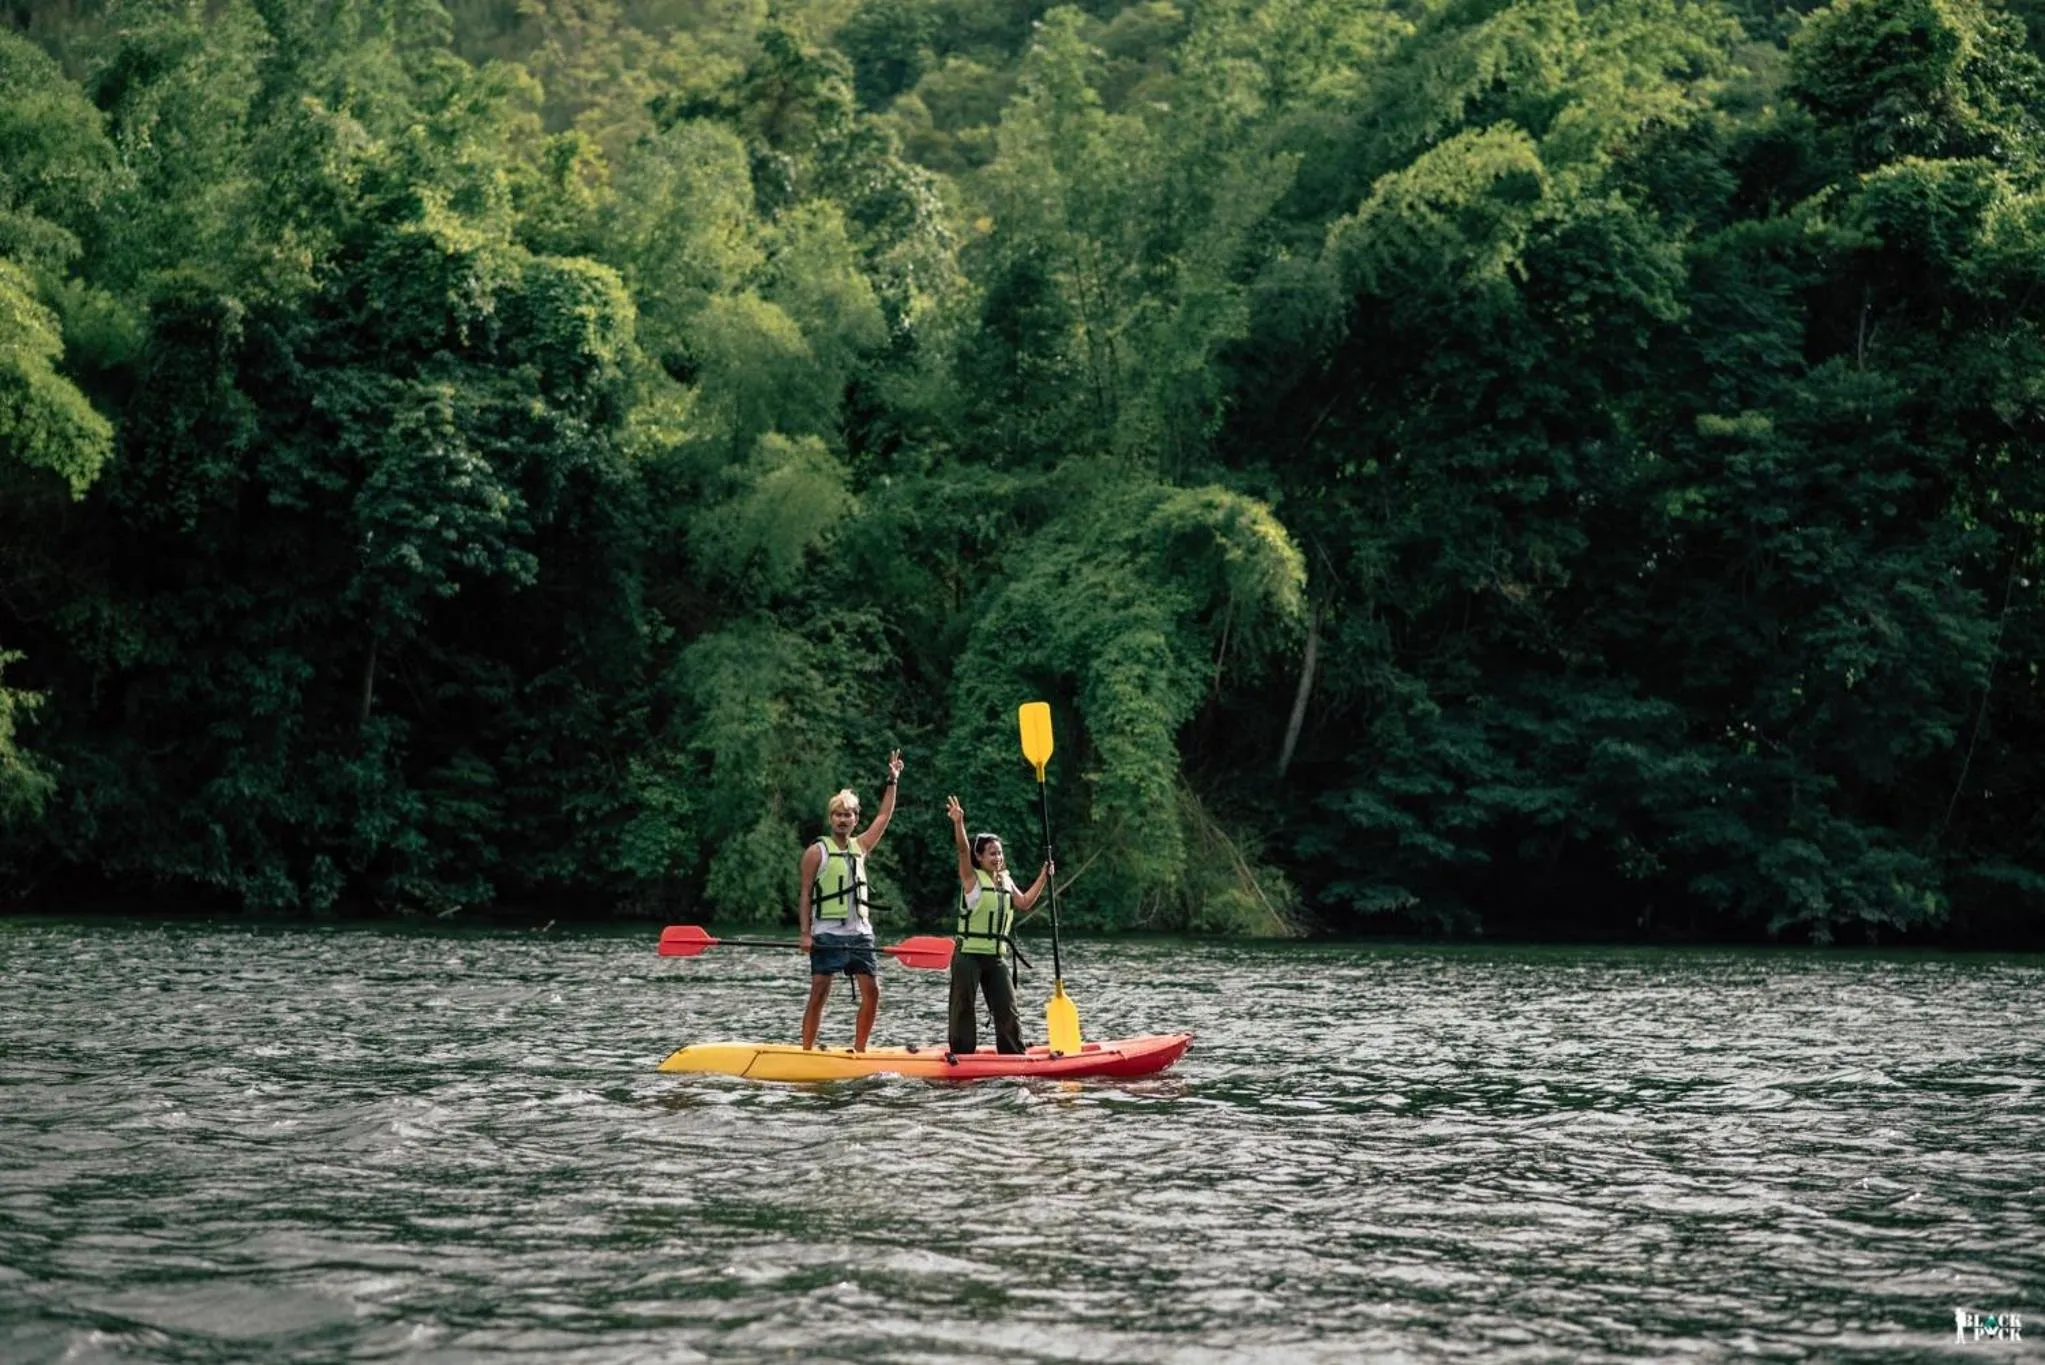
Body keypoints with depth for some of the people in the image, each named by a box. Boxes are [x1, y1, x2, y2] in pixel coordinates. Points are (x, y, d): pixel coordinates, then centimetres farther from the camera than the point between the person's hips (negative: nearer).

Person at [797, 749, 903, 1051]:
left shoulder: (860, 848, 14)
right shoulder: (817, 852, 0)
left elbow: (884, 816, 18)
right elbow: (805, 894, -2)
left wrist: (893, 781, 16)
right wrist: (805, 933, -12)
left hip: (859, 934, 5)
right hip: (827, 934, -5)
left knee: (872, 992, -2)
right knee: (819, 994, -7)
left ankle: (859, 1050, 8)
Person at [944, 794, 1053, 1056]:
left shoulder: (1006, 880, 14)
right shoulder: (972, 878, -6)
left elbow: (1024, 903, 14)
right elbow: (963, 850, -21)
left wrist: (1043, 878, 8)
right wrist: (958, 823, -38)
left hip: (995, 958, 6)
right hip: (969, 956, -6)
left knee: (1007, 1009, 4)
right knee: (964, 1009, -1)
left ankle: (1015, 1055, 13)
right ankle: (962, 1057, 6)